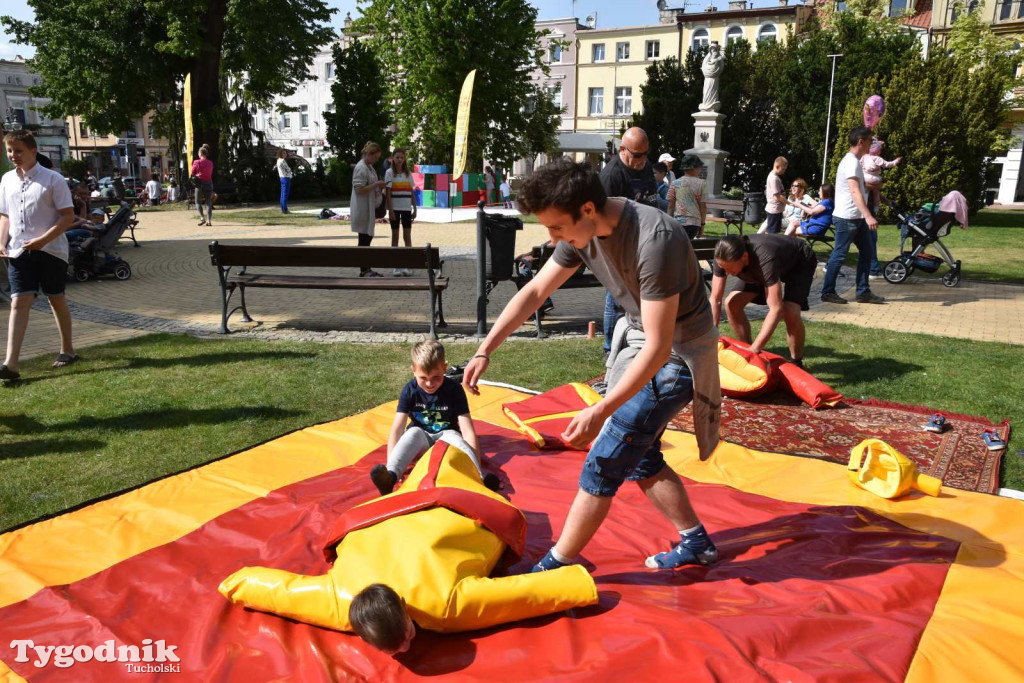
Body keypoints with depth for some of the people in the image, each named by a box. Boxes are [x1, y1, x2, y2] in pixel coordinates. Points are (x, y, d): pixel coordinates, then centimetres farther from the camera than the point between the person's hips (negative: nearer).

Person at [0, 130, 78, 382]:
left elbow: (68, 216, -10)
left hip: (50, 250, -3)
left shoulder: (52, 179, -7)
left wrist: (42, 240, -19)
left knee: (56, 298, 9)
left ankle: (67, 350, 26)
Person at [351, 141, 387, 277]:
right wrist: (376, 184, -21)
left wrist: (379, 187, 8)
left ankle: (366, 269, 19)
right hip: (363, 209, -10)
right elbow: (359, 189, -22)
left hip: (370, 208, 10)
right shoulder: (361, 168, -15)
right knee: (364, 239, -4)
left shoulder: (369, 167, 14)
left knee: (368, 237, 12)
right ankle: (364, 271, 2)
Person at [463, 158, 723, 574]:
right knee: (638, 456, 16)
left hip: (676, 355, -8)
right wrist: (485, 351, -3)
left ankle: (555, 567, 7)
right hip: (640, 340, 8)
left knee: (604, 464, -6)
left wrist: (601, 411, -33)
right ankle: (695, 543, 32)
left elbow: (660, 346, -31)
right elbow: (535, 291, 1)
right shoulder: (583, 230, -8)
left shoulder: (654, 241, -32)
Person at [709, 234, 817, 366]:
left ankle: (797, 363, -4)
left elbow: (776, 309, -47)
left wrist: (754, 349, -48)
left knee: (790, 313, -28)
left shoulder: (765, 259, -46)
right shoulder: (723, 257, -30)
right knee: (732, 304, -9)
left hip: (800, 262, -5)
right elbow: (715, 300, -22)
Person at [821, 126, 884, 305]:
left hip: (856, 218, 10)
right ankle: (828, 292, 6)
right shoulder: (852, 162, -17)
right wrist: (868, 216, -35)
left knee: (866, 251, 10)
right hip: (846, 218, -10)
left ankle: (863, 292, 14)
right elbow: (855, 192, -27)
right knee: (840, 254, -3)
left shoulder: (853, 161, 16)